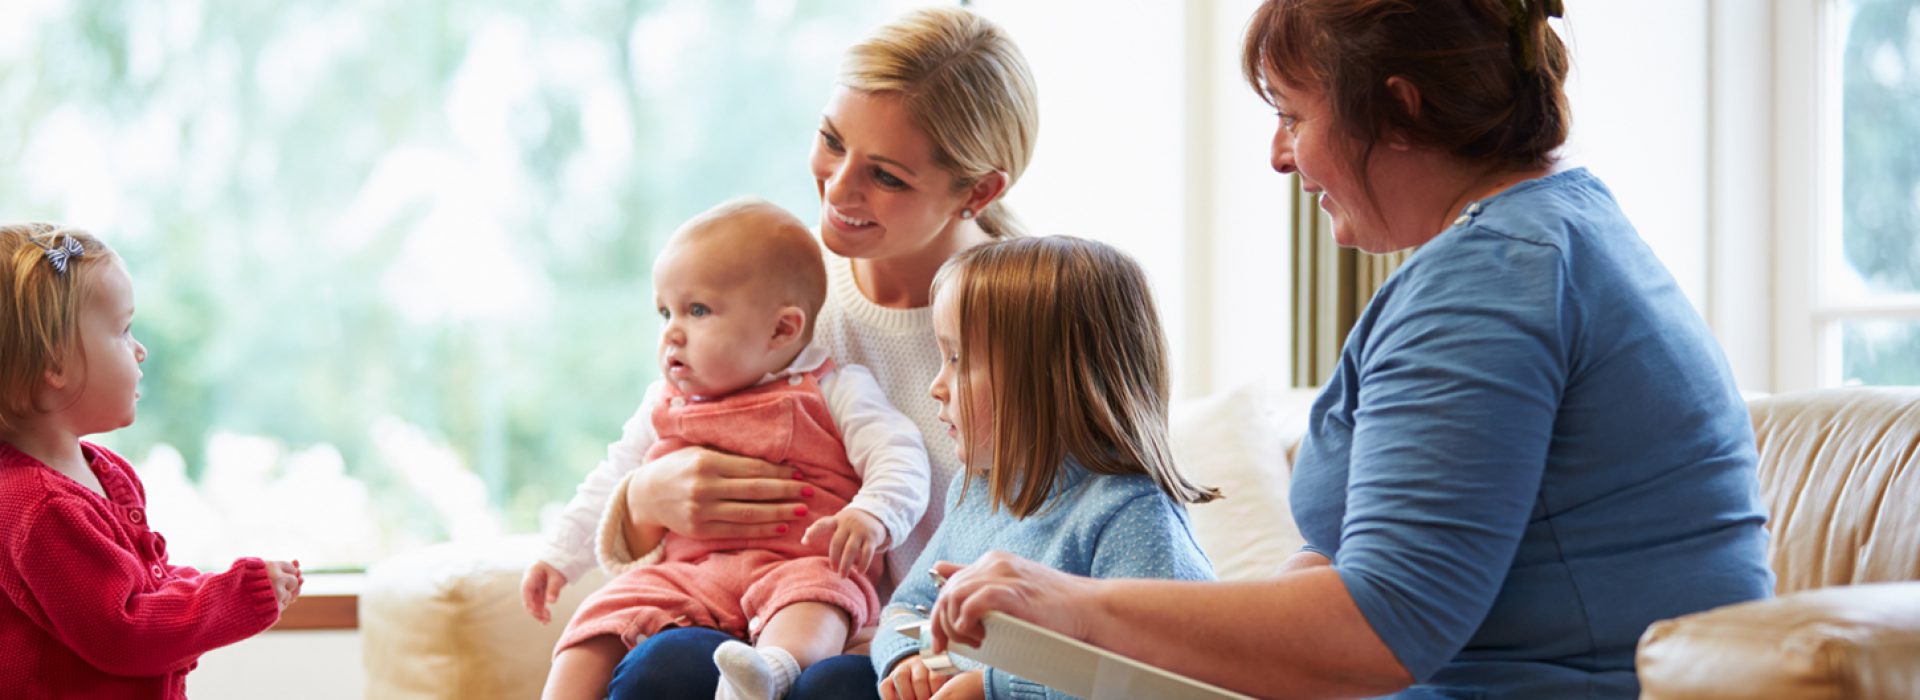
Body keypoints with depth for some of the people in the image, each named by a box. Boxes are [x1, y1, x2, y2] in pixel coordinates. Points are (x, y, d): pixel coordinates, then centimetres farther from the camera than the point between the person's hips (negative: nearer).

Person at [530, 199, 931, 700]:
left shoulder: (833, 391, 6)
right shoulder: (663, 406, 23)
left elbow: (899, 457, -3)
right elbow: (610, 485, 34)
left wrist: (871, 517, -23)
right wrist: (559, 557, 29)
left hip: (797, 567, -5)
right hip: (690, 576, 5)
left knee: (814, 591, -38)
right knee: (600, 618, -17)